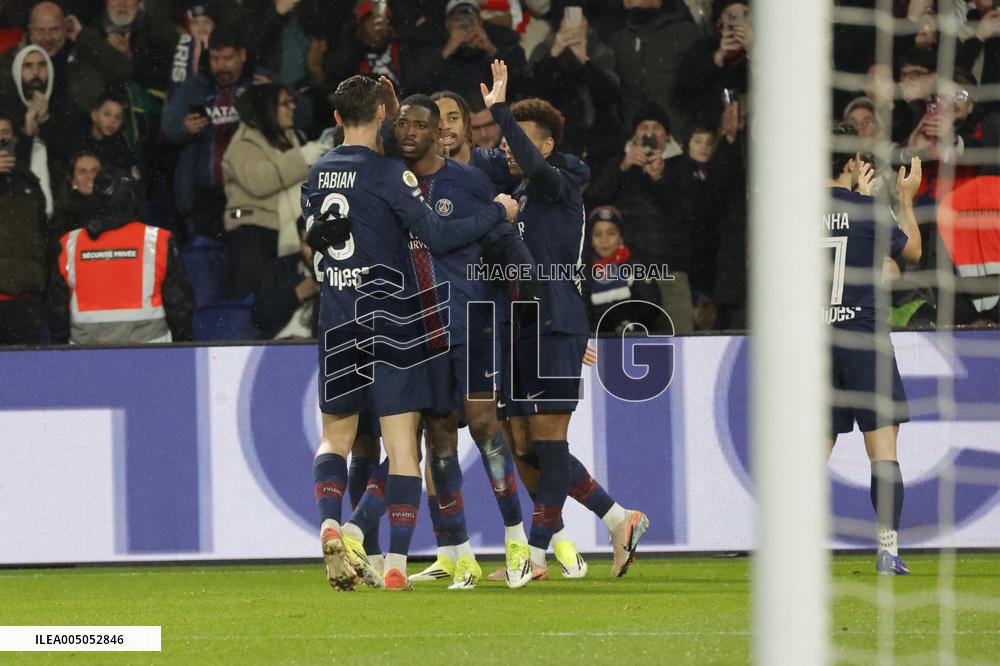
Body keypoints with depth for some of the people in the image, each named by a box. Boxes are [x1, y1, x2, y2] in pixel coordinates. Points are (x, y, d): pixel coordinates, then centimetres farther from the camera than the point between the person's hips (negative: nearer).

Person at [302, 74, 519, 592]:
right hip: (389, 319, -5)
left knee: (335, 437, 16)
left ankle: (329, 522, -12)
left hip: (336, 324, 5)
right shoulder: (387, 174, -10)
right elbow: (438, 237, -14)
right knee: (401, 443, -1)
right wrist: (497, 213, -3)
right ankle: (396, 563, -6)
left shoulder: (316, 174, 7)